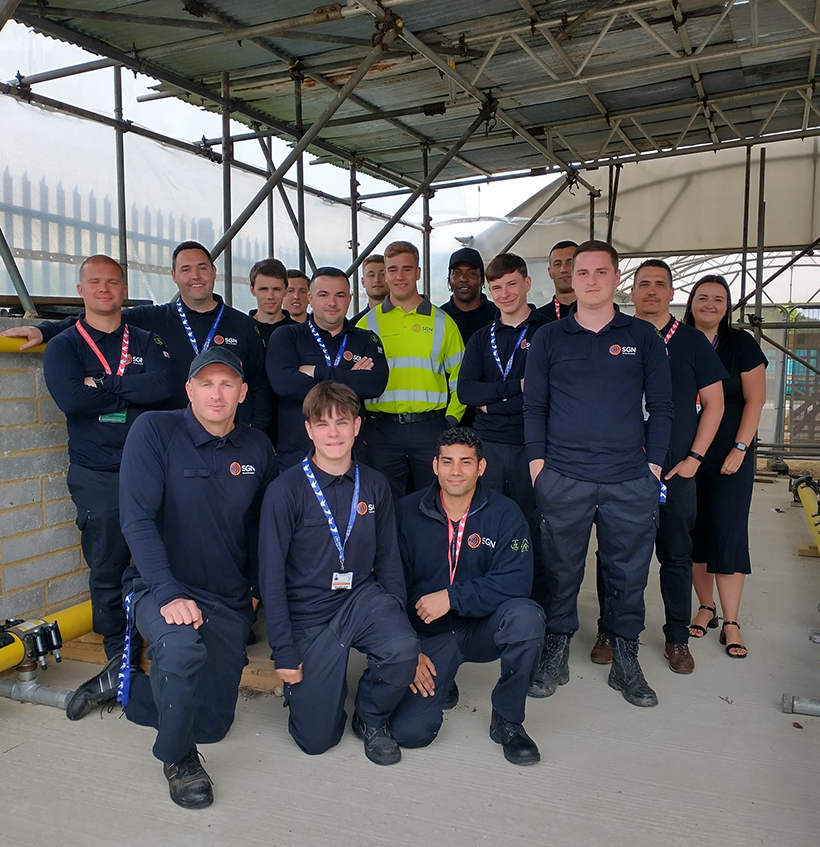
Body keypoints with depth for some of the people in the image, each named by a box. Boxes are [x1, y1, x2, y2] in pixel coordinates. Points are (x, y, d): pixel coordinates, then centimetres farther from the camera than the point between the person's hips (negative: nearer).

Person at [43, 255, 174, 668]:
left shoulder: (147, 342, 9)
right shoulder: (64, 346, 4)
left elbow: (165, 383, -13)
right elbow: (70, 398, -16)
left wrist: (102, 384, -14)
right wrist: (134, 393, -10)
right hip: (96, 475, -1)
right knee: (107, 569, 7)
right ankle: (119, 656, 23)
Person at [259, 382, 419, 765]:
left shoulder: (374, 485, -1)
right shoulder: (286, 490, -13)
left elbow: (388, 561, 7)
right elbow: (271, 576, -10)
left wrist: (397, 620, -2)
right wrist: (284, 652, -11)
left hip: (362, 598, 3)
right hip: (308, 614, -2)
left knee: (404, 649, -29)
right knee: (316, 740, -1)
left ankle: (372, 718, 4)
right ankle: (305, 680, 32)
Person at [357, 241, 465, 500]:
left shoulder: (442, 321, 8)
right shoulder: (367, 323, 7)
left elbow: (459, 378, 8)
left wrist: (451, 420, -2)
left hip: (430, 428, 0)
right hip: (382, 429, 0)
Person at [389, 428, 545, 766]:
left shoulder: (505, 513, -8)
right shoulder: (406, 512, -5)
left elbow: (516, 582, -19)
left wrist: (452, 597, -25)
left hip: (484, 629, 0)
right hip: (428, 636, 0)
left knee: (525, 615, -33)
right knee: (409, 731, -18)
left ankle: (507, 719, -9)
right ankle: (438, 683, 18)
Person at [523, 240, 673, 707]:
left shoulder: (643, 336, 8)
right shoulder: (549, 337, 7)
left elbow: (661, 405, 7)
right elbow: (534, 405, 7)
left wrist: (654, 462, 0)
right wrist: (537, 461, -1)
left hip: (631, 481, 1)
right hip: (562, 478, 0)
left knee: (628, 572, 8)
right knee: (561, 569, 7)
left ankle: (626, 659, 24)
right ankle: (557, 653, 22)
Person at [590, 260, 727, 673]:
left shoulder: (692, 341, 5)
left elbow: (714, 403, 6)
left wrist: (694, 457, -2)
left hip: (676, 469, 0)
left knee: (676, 554, 8)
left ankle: (677, 637, 22)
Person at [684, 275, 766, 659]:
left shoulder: (741, 344, 0)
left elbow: (755, 399, -2)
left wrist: (740, 448, -9)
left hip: (730, 454, -2)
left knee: (728, 532, -3)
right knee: (694, 530, 7)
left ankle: (731, 623, 5)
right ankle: (706, 608, 22)